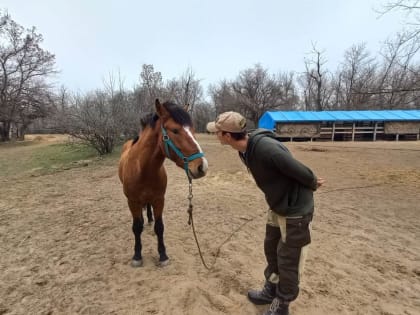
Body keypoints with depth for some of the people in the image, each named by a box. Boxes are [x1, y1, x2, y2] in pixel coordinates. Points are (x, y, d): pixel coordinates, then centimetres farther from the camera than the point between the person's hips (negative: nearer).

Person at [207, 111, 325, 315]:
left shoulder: (266, 147, -36)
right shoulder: (244, 149, -6)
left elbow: (299, 170, -24)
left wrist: (313, 185, -3)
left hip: (296, 210, -8)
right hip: (277, 208, 8)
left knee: (288, 260, 10)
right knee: (271, 250, 23)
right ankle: (271, 291, 46)